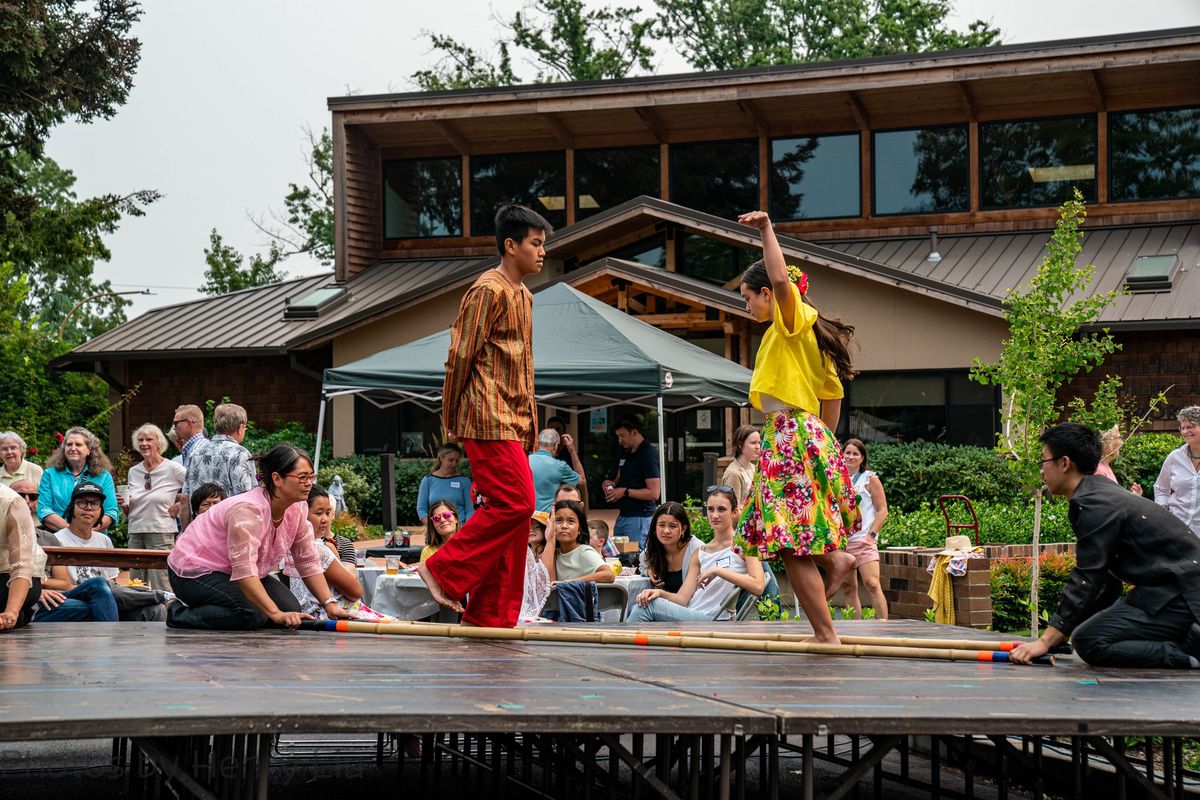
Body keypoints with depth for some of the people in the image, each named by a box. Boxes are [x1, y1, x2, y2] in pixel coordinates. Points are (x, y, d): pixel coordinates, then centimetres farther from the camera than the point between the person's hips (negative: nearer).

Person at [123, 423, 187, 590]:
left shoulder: (173, 469, -4)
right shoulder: (133, 471, 13)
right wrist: (123, 504, -1)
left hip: (161, 533, -6)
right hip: (135, 533, 6)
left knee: (161, 588, -9)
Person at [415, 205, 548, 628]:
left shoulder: (523, 295, 20)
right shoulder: (488, 290, -10)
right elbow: (460, 356, -12)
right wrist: (452, 418, -7)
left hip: (514, 422, 9)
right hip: (490, 419, -9)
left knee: (508, 511, 7)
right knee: (515, 504, -15)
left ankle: (491, 616, 10)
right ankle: (443, 569, -5)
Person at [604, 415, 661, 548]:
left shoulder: (648, 454, -13)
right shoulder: (627, 453, 15)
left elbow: (654, 493, -18)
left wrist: (625, 491, -15)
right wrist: (612, 484, 7)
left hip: (639, 518, -9)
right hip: (622, 516, 9)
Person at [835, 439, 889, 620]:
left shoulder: (870, 479, 4)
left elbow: (882, 510, 0)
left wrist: (872, 534, -11)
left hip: (863, 539, -5)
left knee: (872, 584, -17)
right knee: (848, 587, 6)